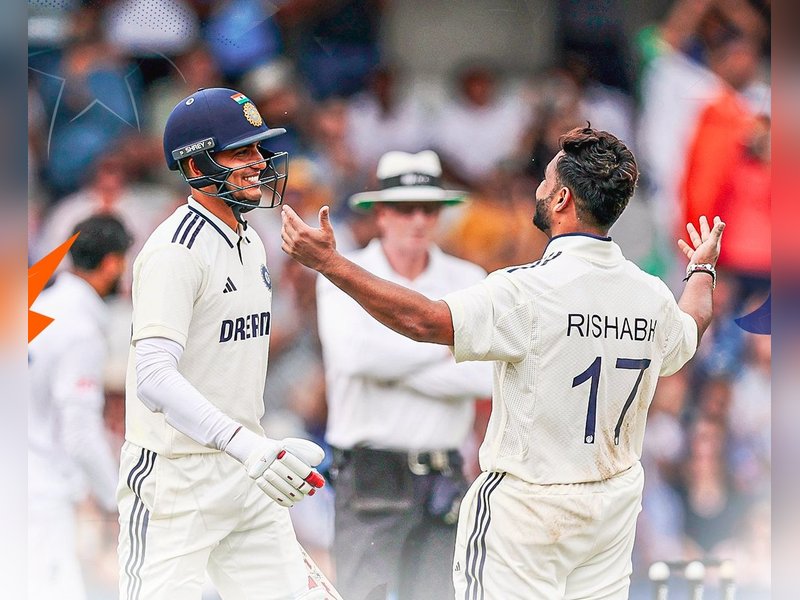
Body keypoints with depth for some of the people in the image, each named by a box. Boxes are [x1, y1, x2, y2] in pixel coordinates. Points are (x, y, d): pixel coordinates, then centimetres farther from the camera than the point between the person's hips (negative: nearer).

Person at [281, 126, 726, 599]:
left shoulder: (532, 291, -20)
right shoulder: (652, 295, 2)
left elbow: (425, 321, -26)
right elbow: (689, 334, 26)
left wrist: (329, 263, -22)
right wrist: (703, 270, 48)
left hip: (528, 504, -7)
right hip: (615, 506, 7)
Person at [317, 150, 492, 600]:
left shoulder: (468, 281, 10)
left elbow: (490, 376, -4)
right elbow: (358, 352, -18)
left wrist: (396, 361, -10)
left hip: (443, 477, 3)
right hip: (369, 475, -3)